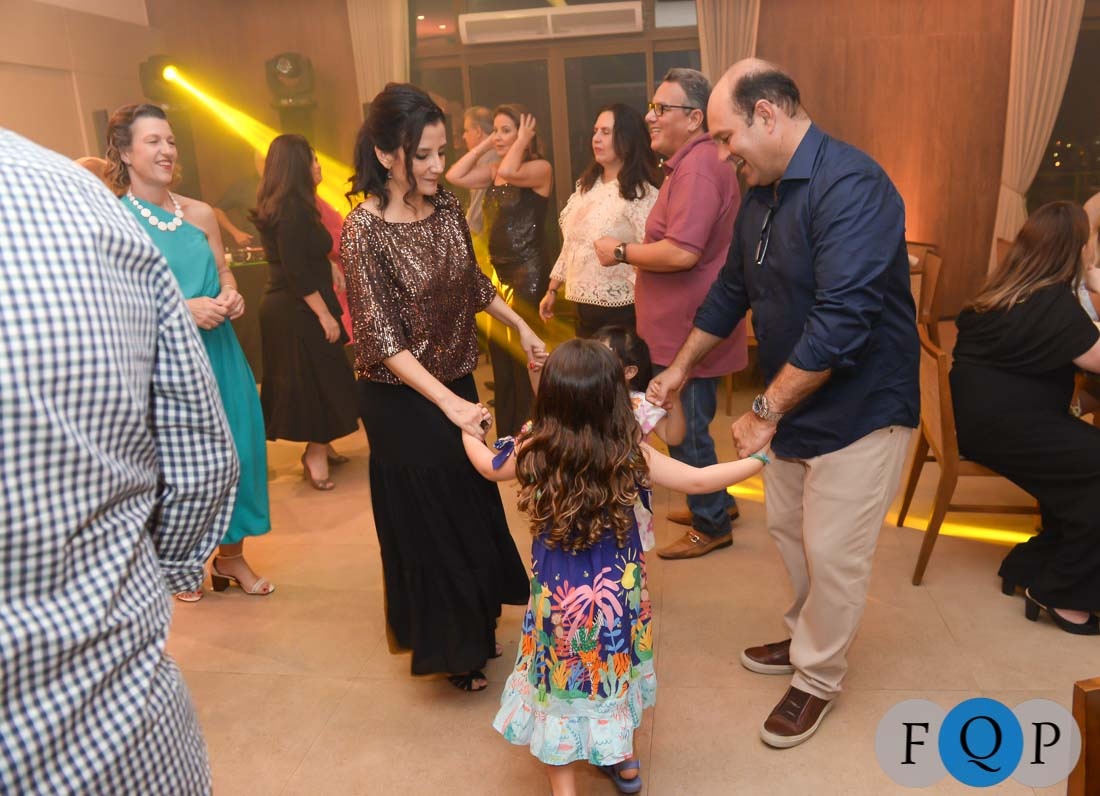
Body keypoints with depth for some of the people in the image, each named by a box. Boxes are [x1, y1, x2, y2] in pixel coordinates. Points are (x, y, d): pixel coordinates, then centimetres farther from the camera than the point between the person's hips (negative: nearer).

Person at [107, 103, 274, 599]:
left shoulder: (200, 214, 6)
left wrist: (231, 296, -6)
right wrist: (182, 310, -21)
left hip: (218, 353, 4)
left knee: (236, 450, 8)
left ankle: (231, 556, 29)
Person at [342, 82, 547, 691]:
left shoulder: (446, 206, -1)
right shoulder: (365, 230, -20)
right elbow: (383, 339, -23)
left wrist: (519, 325, 12)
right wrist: (448, 403, -29)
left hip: (456, 384, 7)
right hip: (403, 401, -6)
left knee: (474, 502, 19)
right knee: (425, 519, 8)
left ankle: (476, 625, 42)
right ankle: (445, 647, 31)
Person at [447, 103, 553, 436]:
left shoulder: (540, 168, -9)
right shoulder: (493, 171, 12)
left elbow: (509, 172, -28)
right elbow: (454, 176, 2)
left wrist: (523, 141, -12)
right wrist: (484, 145, 5)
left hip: (528, 274, -8)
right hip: (499, 272, 8)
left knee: (522, 358, -2)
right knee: (501, 356, 14)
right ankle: (507, 441, 27)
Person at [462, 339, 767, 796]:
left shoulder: (532, 454, -18)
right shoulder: (631, 455, -19)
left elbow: (488, 466, 4)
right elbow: (698, 481, -7)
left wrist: (468, 429, 25)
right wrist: (758, 459, 7)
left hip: (560, 594, -2)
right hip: (618, 588, 2)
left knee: (560, 679, 17)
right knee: (612, 669, 26)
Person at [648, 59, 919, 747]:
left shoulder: (851, 185, -24)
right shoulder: (762, 194, 5)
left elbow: (841, 321, -30)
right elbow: (732, 290, 17)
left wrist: (765, 411, -23)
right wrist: (681, 368, 18)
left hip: (859, 407, -8)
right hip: (793, 401, 9)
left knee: (833, 553, 4)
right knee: (787, 528, 19)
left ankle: (818, 679, 26)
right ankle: (807, 639, 42)